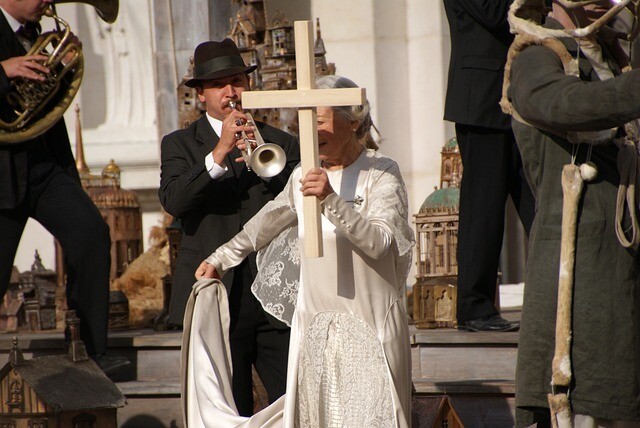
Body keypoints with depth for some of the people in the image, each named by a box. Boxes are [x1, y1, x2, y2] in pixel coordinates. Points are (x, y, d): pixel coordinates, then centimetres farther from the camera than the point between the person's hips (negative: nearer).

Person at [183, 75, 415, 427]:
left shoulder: (381, 173, -7)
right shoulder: (303, 176, 9)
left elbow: (378, 240, -21)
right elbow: (269, 220, 27)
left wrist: (332, 200, -34)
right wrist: (221, 259, 35)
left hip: (368, 329, -5)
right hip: (314, 324, 5)